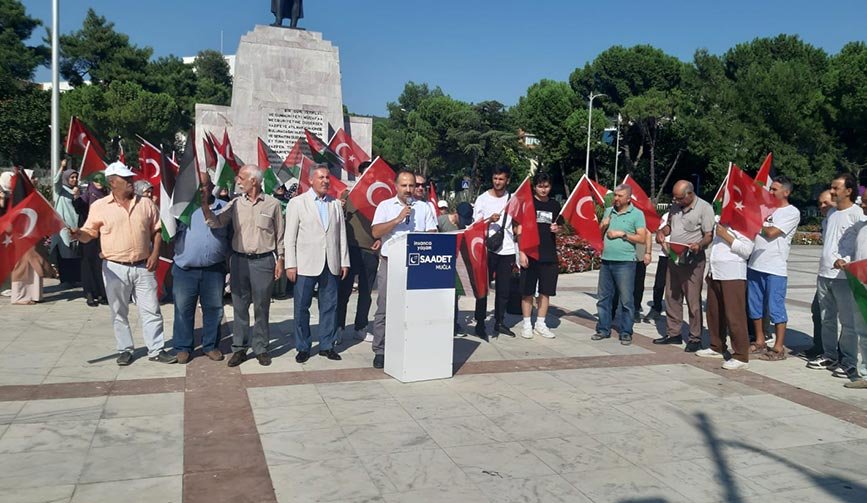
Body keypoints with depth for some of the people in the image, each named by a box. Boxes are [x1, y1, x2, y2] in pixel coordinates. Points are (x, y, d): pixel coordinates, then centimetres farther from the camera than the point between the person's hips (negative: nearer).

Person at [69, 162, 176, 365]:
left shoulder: (146, 203, 5)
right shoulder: (100, 206, -1)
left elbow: (157, 230, 9)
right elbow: (89, 233, 1)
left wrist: (155, 253, -3)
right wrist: (77, 234, -21)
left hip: (143, 267, 1)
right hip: (115, 268, -1)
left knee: (151, 310, 3)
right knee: (119, 312, 9)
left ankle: (156, 350, 11)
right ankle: (125, 350, 22)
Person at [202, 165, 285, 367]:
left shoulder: (272, 204, 1)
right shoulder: (235, 204, 6)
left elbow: (279, 235, 5)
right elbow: (215, 222, -3)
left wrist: (280, 260, 2)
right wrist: (204, 204, -17)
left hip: (263, 261, -2)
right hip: (239, 260, 2)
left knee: (261, 307, 6)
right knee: (239, 306, 8)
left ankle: (260, 348, 18)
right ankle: (239, 348, 18)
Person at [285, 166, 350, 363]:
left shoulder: (336, 204, 12)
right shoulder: (297, 203, 2)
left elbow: (342, 234, 12)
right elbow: (290, 237, -1)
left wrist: (344, 262, 7)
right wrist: (290, 265, -7)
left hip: (330, 265, 3)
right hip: (306, 264, -3)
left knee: (329, 306, 8)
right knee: (302, 307, 3)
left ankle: (327, 345, 19)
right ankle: (302, 347, 14)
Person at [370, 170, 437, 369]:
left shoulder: (423, 207, 12)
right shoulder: (385, 206, 7)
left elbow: (432, 234, 9)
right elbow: (376, 232, -5)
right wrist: (398, 219, -12)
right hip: (390, 263, -1)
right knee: (384, 308, 1)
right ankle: (380, 351, 8)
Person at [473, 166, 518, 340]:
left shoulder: (512, 199, 9)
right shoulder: (483, 199, 0)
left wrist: (516, 229, 3)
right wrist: (490, 220, -17)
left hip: (507, 250, 3)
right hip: (488, 249, -3)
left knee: (504, 289, 8)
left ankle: (499, 322, 19)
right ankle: (480, 324, 5)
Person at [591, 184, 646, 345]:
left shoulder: (636, 214, -2)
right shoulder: (608, 211, 13)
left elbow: (642, 238, -8)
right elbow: (599, 234, 18)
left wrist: (622, 234, -12)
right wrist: (603, 226, -1)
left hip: (625, 262, -5)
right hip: (606, 261, 5)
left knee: (626, 300, -1)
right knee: (603, 297, 10)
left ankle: (626, 332, 8)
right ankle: (603, 329, 20)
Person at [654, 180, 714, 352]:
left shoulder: (704, 208, -10)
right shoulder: (675, 206, 10)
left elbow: (709, 235, -12)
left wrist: (699, 245, -32)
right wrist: (661, 232, 2)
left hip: (692, 261, -7)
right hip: (674, 259, 7)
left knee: (693, 301, -2)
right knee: (671, 298, 12)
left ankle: (695, 338, 7)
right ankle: (673, 333, 23)